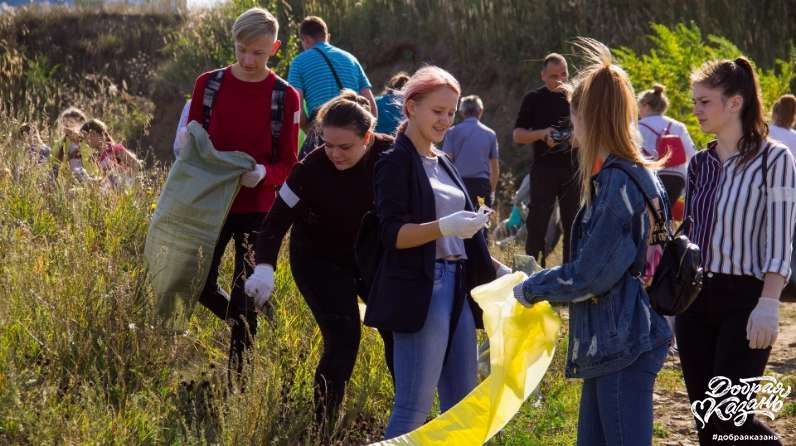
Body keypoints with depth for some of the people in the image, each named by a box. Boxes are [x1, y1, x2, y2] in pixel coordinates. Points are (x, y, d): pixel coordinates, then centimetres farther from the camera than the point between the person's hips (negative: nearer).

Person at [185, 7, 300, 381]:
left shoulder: (285, 96, -5)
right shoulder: (208, 84, 0)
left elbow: (288, 163, -3)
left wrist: (262, 173, -24)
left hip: (258, 209, -2)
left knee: (246, 293, 1)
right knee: (200, 284, 2)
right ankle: (246, 330, 31)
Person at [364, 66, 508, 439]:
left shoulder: (444, 164, 19)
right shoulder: (396, 162, -5)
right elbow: (392, 234, -16)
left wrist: (497, 270, 15)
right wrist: (443, 227, -30)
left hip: (457, 285, 8)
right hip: (420, 289, -8)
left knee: (462, 404, 9)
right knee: (414, 406, -9)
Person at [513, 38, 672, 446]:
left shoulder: (618, 183, -18)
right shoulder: (636, 176, 12)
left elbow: (588, 274, -17)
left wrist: (531, 289, -3)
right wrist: (545, 283, 17)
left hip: (624, 345, -10)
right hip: (613, 340, 10)